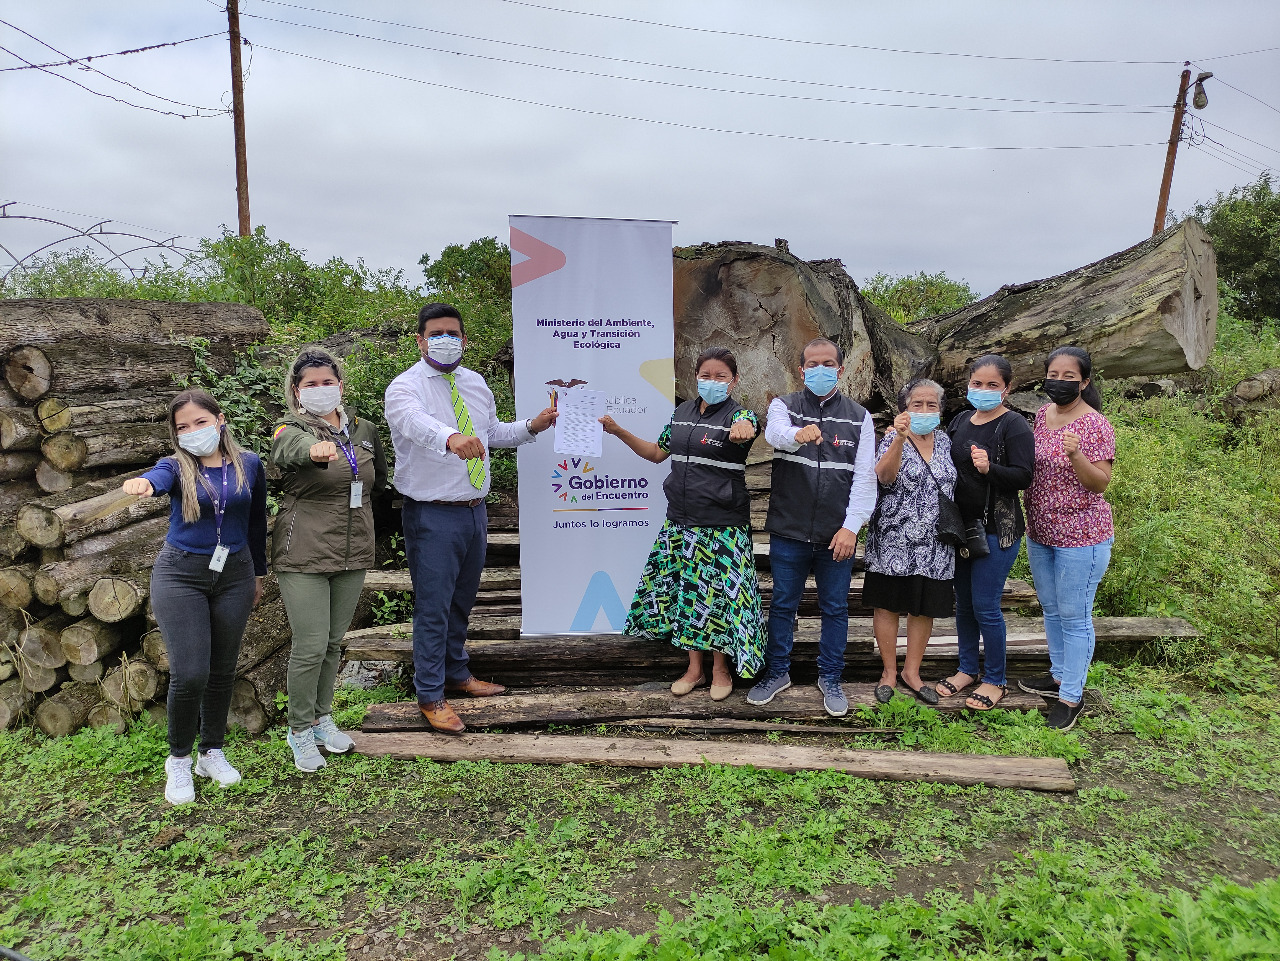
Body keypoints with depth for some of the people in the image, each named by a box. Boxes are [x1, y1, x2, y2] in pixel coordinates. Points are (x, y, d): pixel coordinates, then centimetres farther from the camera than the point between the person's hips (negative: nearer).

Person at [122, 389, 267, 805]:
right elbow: (159, 478, -30)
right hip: (181, 575, -2)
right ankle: (179, 760, 16)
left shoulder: (249, 465, 2)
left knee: (222, 671, 11)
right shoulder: (177, 467, -5)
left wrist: (258, 573, 18)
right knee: (189, 674, -7)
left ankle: (212, 752, 30)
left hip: (234, 575, 3)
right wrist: (143, 483, -54)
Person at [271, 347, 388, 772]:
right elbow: (293, 447, -36)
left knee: (334, 642, 15)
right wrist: (315, 449, -57)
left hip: (353, 553, 5)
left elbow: (379, 477, 25)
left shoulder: (365, 430, 7)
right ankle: (300, 730, 18)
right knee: (311, 646, -3)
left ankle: (323, 719, 33)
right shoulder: (291, 430, -9)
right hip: (304, 555, -5)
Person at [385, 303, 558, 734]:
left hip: (474, 510, 7)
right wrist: (450, 437, -57)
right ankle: (430, 696, 15)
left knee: (462, 601, 21)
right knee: (433, 607, 0)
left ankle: (456, 674, 39)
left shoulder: (476, 383, 9)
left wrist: (532, 427, 7)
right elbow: (417, 422, -36)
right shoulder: (405, 387, -13)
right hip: (432, 516, -6)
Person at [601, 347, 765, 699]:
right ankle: (694, 668, 27)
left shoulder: (739, 415, -9)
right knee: (686, 593, 11)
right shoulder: (682, 412, 8)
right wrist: (619, 432, 8)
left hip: (722, 525, -5)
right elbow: (657, 452, 18)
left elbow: (747, 429, -34)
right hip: (680, 522, 5)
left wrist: (742, 431, -58)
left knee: (718, 594, 1)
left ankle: (720, 670, 23)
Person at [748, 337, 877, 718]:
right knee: (782, 605, 12)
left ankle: (830, 679, 27)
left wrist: (851, 527, -12)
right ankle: (777, 673, 29)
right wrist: (797, 434, -47)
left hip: (837, 534, 1)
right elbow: (775, 433, -23)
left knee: (835, 609, 11)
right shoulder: (784, 406, 2)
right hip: (789, 530, 0)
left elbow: (865, 478, -2)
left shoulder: (859, 417, 4)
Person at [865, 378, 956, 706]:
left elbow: (954, 485, 19)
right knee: (888, 605, 5)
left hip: (934, 544, 4)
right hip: (893, 540, -4)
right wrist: (900, 438, -37)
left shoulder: (946, 442, 9)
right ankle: (889, 671, 20)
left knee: (925, 608, 10)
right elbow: (884, 476, -24)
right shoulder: (894, 438, -5)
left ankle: (912, 671, 25)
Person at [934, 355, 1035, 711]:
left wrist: (989, 468, -34)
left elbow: (1023, 477, -17)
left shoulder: (1014, 426, -10)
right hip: (959, 526, 7)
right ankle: (968, 669, 31)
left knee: (985, 607, -2)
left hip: (996, 531, -6)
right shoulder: (960, 421, 9)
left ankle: (995, 681, 15)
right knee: (963, 604, 15)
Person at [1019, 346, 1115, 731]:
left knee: (1074, 616, 2)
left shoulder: (1095, 425, -16)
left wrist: (1076, 455, -33)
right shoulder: (1043, 414, 5)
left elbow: (1100, 483, -18)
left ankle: (1072, 696, 14)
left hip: (1080, 537, -7)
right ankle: (1059, 675, 38)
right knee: (1051, 609, 20)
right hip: (1039, 532, 7)